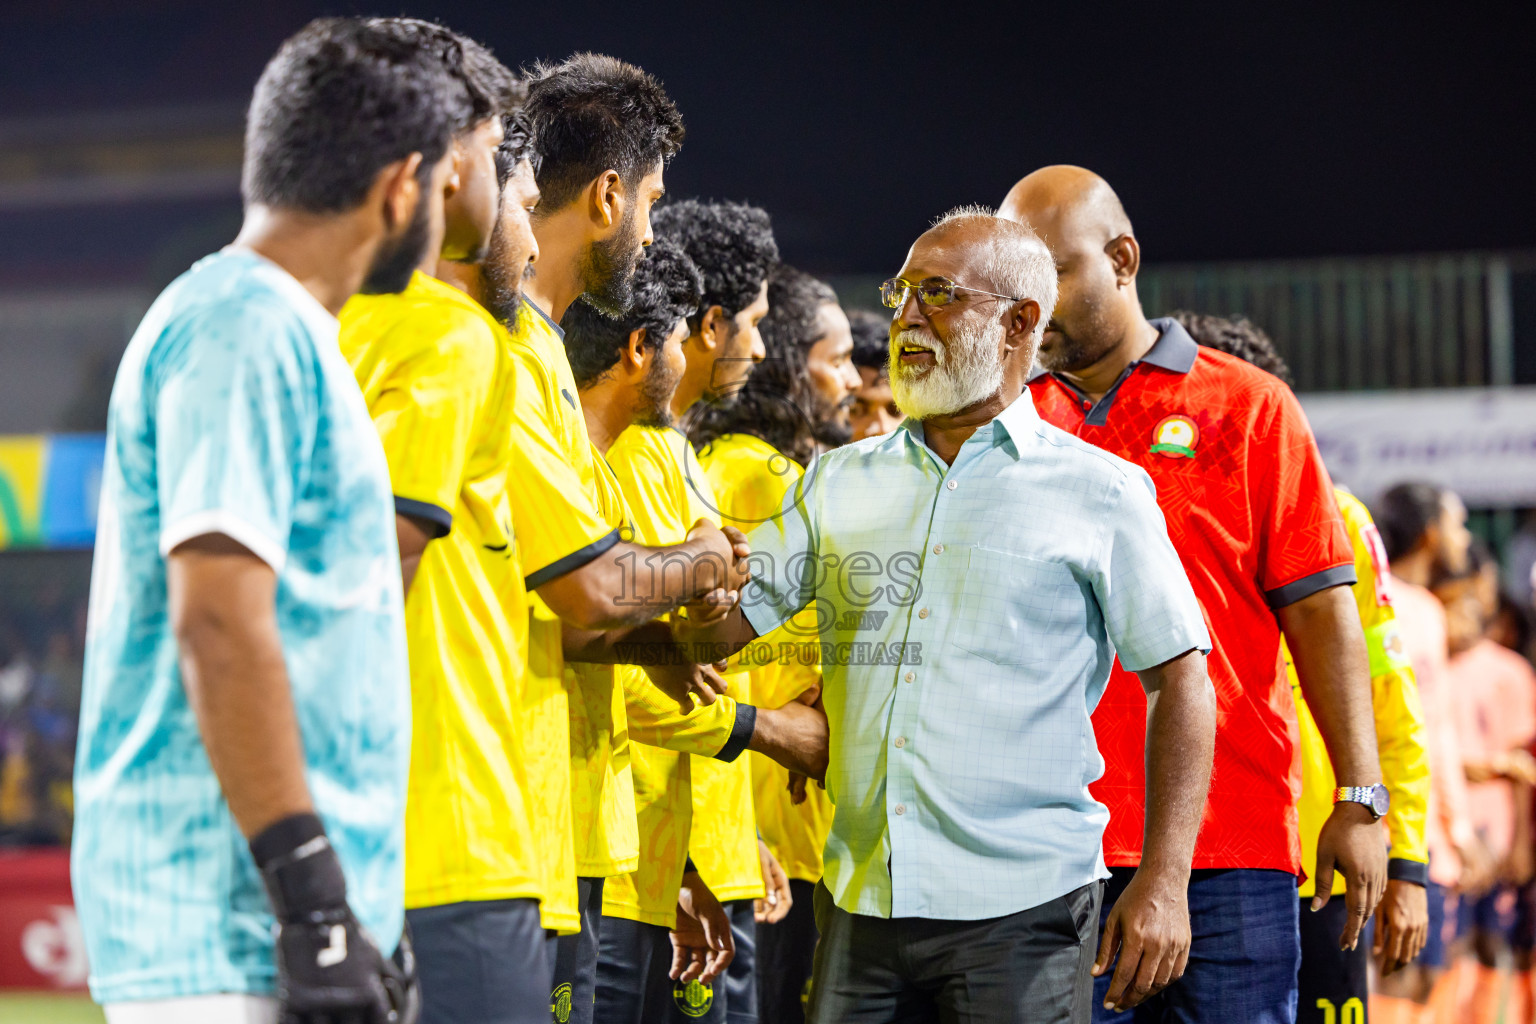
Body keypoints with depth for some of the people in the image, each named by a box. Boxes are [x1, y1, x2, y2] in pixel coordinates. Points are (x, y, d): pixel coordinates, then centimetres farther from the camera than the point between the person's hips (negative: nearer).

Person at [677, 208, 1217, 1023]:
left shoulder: (1100, 493, 2)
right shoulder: (842, 481, 14)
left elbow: (1178, 681, 1)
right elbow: (726, 620, 9)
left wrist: (1164, 880, -7)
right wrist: (699, 593, -16)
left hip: (1022, 904, -4)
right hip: (861, 902, 4)